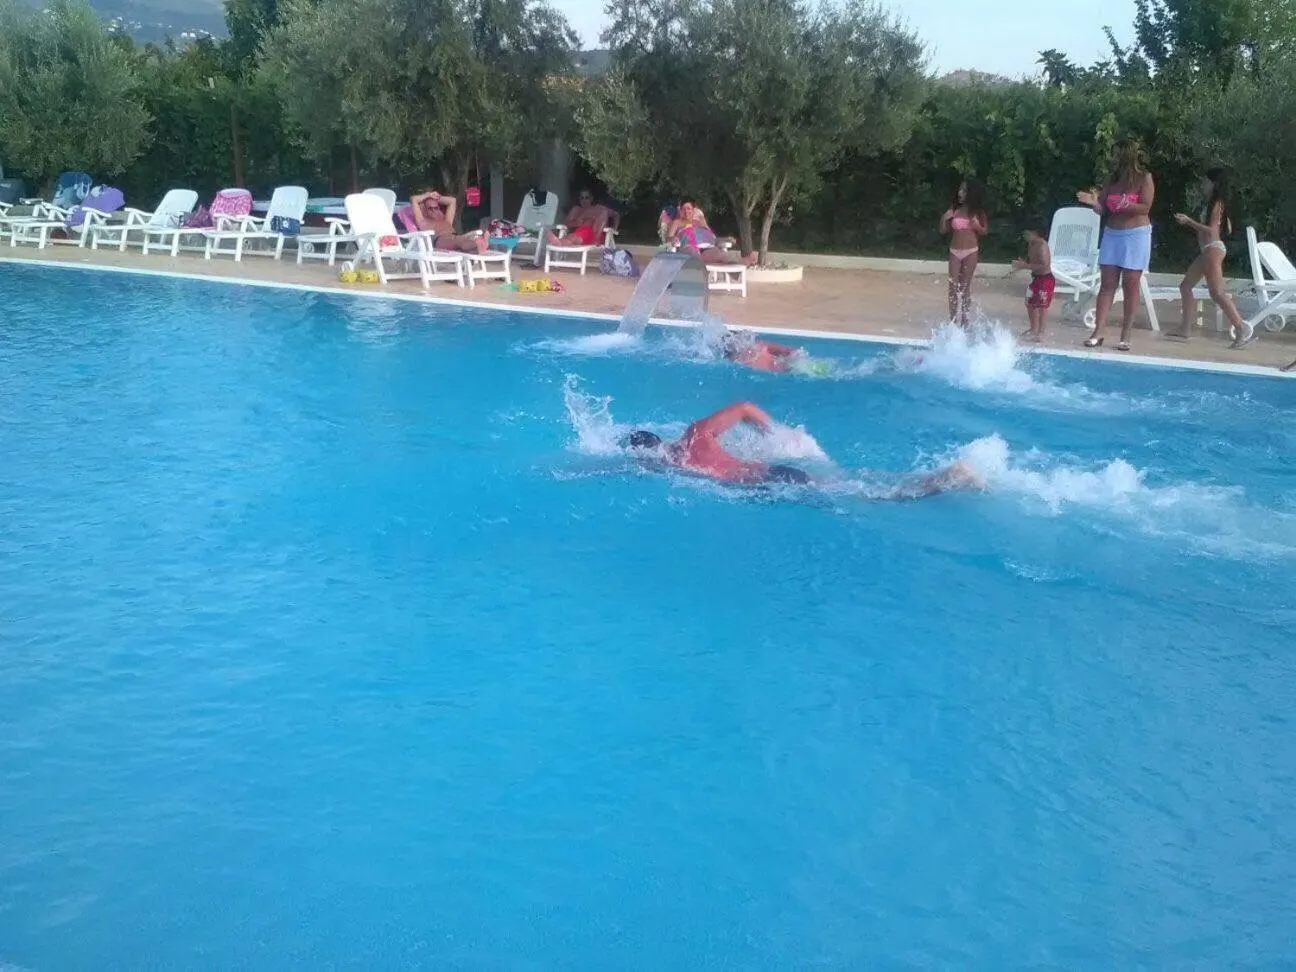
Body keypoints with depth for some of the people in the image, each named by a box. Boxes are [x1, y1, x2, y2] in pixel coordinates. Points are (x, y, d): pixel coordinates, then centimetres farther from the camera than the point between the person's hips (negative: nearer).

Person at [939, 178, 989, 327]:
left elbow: (984, 231, 4)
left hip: (971, 252, -2)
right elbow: (943, 231, 6)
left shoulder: (977, 212, -2)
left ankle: (964, 319, 14)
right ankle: (953, 320, 5)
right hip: (955, 252, 2)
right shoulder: (954, 209, 2)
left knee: (965, 287, 4)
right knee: (953, 287, 0)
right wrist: (944, 219, -13)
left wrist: (977, 226, -16)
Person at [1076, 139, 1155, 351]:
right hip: (1112, 234, 4)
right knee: (1107, 284, 0)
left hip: (1136, 235, -4)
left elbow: (1145, 207, -12)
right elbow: (1102, 209, 6)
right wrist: (1094, 202, -16)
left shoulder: (1144, 178, -4)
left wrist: (1125, 206, -30)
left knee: (1130, 286, -1)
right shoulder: (1112, 179, 9)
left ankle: (1125, 336, 3)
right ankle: (1098, 333, -1)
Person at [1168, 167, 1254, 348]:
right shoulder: (1214, 204, 15)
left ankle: (1243, 329, -18)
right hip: (1208, 250, 11)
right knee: (1186, 286, 11)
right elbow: (1227, 229, 20)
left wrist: (1189, 221, -18)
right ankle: (1185, 329, 11)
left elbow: (1211, 230, -18)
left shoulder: (1216, 204, -11)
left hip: (1213, 249, -11)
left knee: (1217, 293, -15)